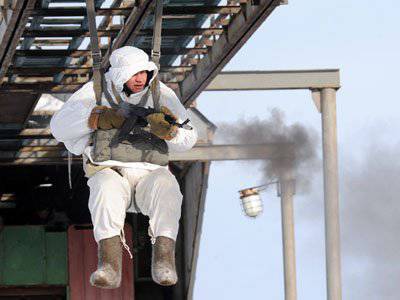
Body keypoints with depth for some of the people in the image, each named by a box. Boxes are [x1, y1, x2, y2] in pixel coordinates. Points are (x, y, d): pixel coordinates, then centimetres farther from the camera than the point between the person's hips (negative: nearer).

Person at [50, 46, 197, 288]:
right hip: (110, 170, -1)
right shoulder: (97, 92, 3)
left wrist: (168, 130, -21)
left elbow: (188, 138, 3)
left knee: (166, 187, -35)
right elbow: (59, 126, -4)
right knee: (106, 188, -37)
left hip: (150, 171, 1)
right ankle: (110, 265, -50)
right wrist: (95, 117, -20)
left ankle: (164, 259, -42)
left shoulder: (161, 94, 5)